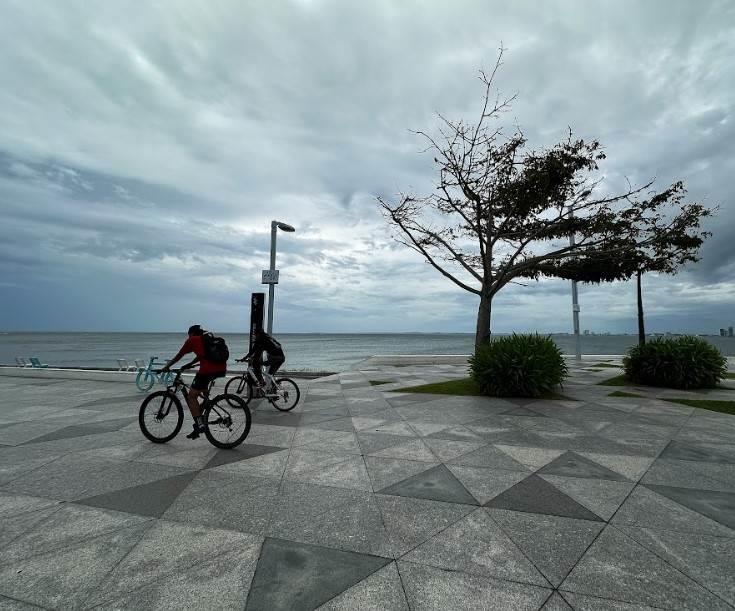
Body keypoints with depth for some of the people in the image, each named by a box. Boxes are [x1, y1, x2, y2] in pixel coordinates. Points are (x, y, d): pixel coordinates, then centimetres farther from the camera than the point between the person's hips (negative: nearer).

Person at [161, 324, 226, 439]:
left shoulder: (192, 340, 10)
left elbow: (178, 356, 16)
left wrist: (167, 366, 28)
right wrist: (189, 365, 46)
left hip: (208, 370, -8)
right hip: (222, 369, 8)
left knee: (191, 396, 6)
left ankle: (200, 425, -2)